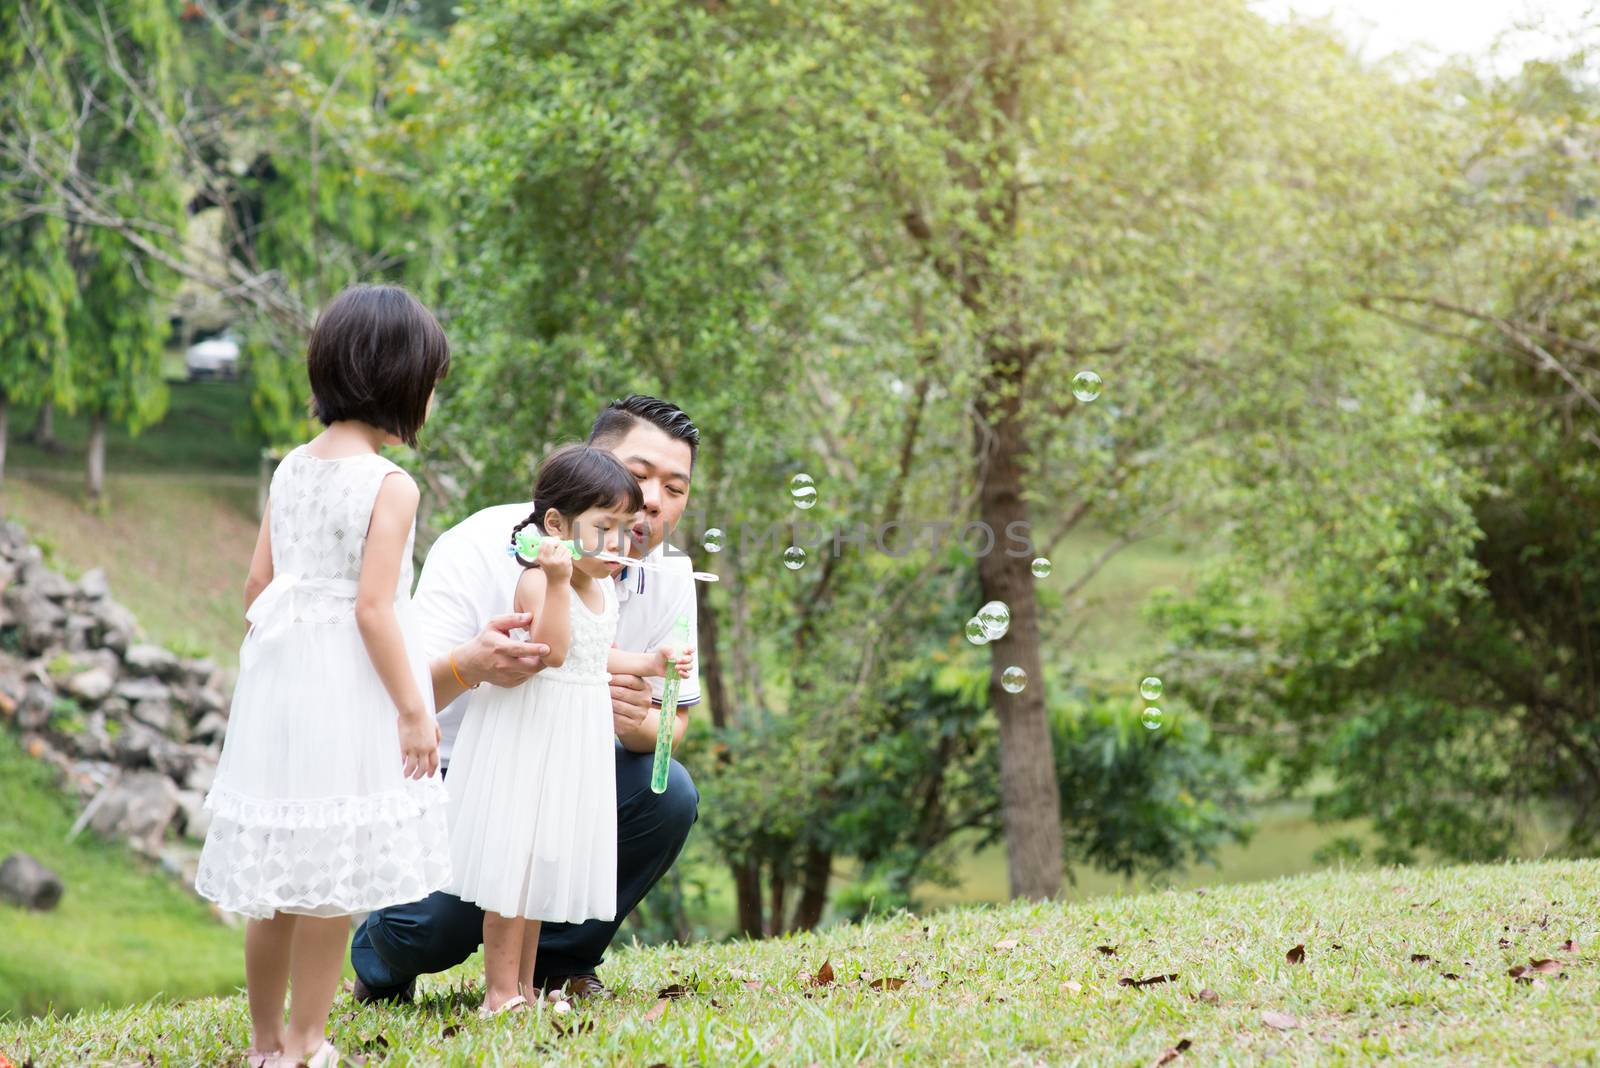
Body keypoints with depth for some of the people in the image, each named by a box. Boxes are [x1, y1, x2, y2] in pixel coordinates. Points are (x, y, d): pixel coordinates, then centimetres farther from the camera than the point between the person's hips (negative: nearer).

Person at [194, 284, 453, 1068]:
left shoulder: (292, 468, 7)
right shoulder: (390, 487, -14)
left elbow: (258, 582, 10)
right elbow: (373, 607, -18)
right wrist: (414, 712, -13)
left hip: (281, 677, 7)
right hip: (348, 689, -7)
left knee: (277, 863, 13)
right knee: (335, 873, 1)